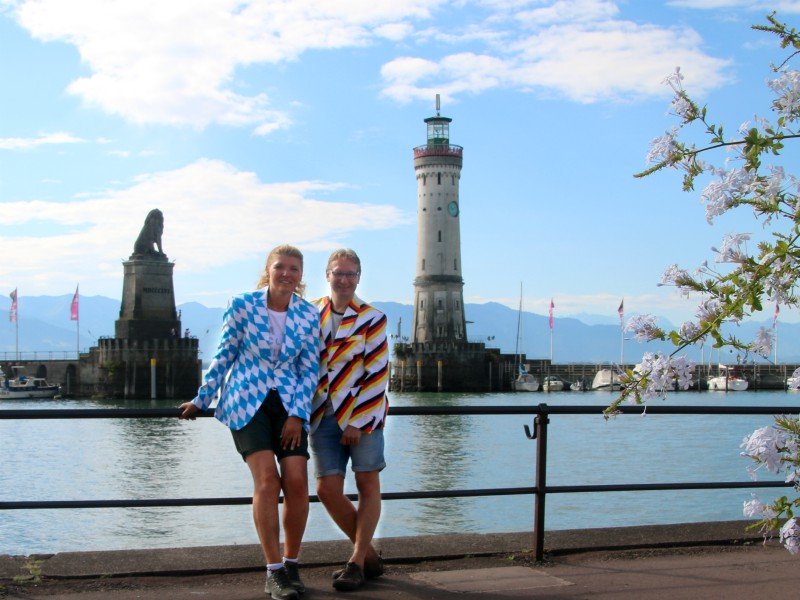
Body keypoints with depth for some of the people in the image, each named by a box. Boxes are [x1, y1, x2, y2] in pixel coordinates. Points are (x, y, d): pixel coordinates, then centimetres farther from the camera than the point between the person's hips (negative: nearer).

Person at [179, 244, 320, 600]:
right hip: (246, 401, -2)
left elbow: (309, 370, 4)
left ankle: (291, 565, 11)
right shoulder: (243, 305, -3)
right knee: (267, 478, -17)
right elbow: (223, 357, 4)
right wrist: (201, 401, 8)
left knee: (297, 482, -8)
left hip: (290, 404, 2)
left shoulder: (309, 315, 2)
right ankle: (274, 572, -9)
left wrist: (297, 415, -5)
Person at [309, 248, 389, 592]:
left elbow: (376, 374, -8)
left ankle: (357, 562, 10)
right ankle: (370, 556, 16)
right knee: (328, 489, 0)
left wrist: (358, 421, -12)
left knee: (368, 485, 0)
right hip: (323, 415, 4)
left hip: (363, 413, -4)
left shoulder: (372, 319, -4)